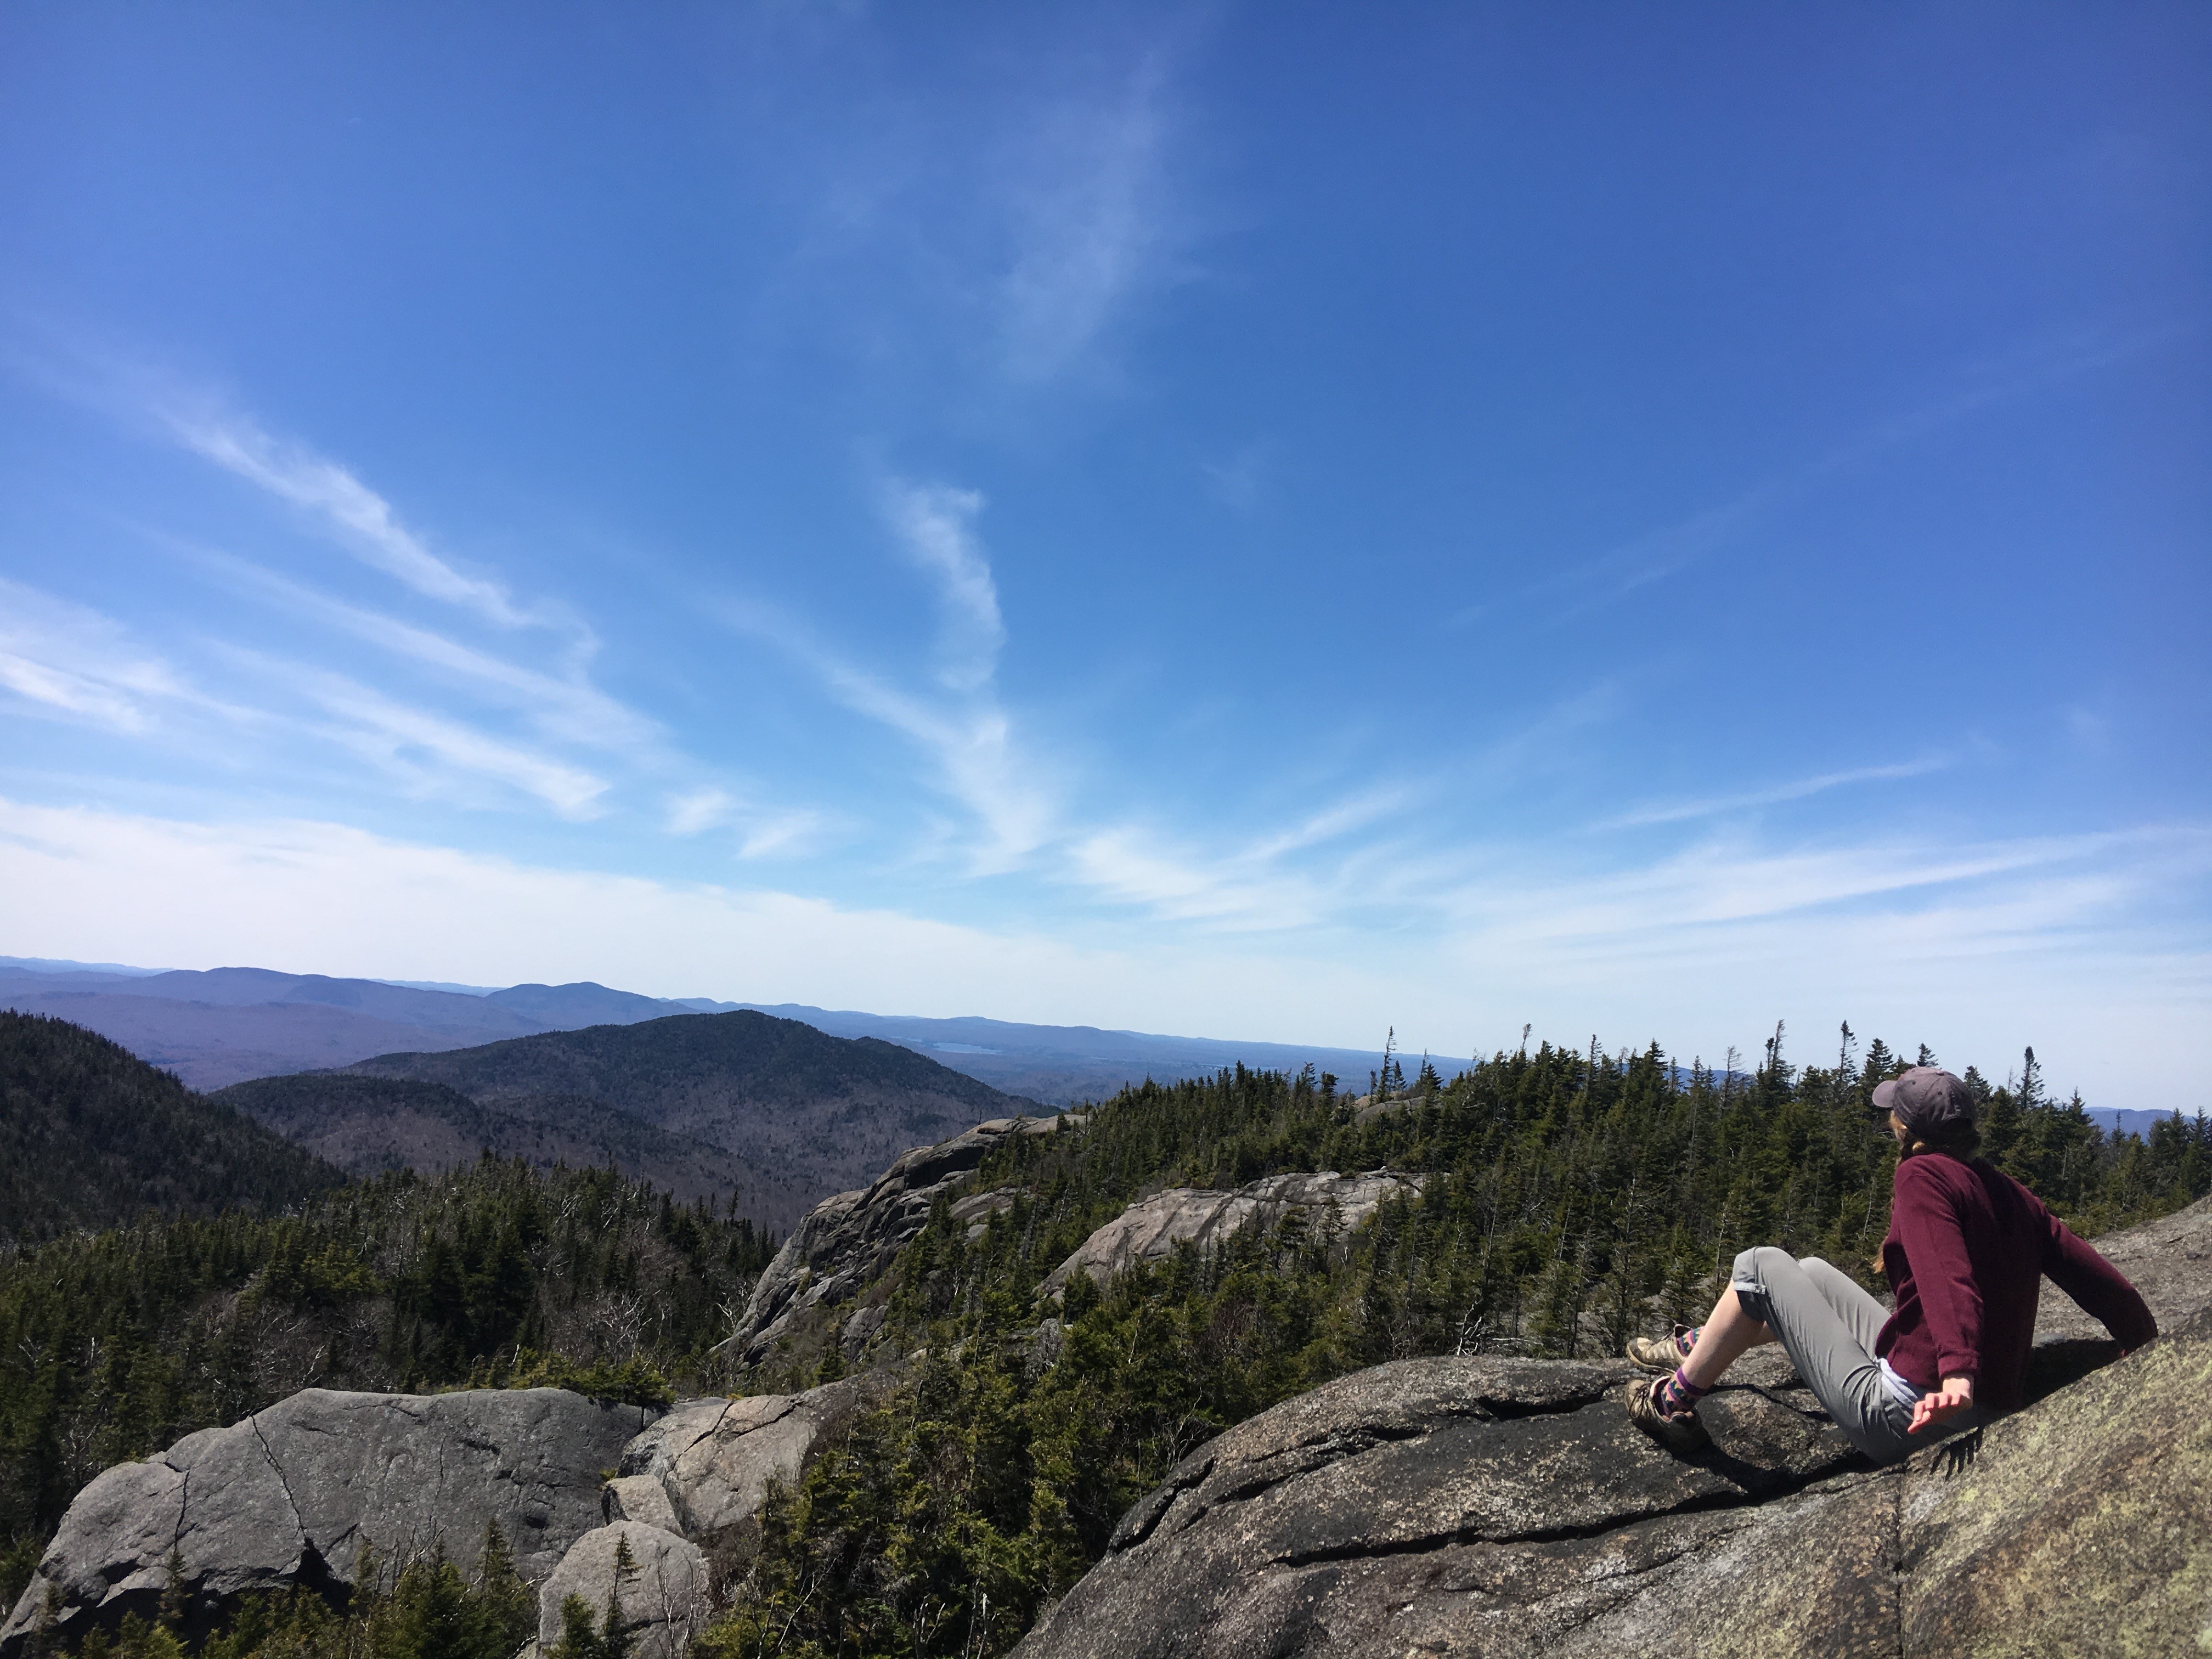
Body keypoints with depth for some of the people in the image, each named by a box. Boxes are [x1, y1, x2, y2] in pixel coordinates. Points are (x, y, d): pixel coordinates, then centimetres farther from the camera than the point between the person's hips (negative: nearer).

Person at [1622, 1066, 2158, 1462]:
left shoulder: (1923, 1173, -16)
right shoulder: (2010, 1192, 6)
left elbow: (1948, 1276, -30)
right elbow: (2097, 1277, 1)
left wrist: (1957, 1373, -41)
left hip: (1900, 1415, -9)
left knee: (1761, 1267, 3)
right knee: (1809, 1271, 24)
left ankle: (1676, 1401, 15)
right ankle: (1698, 1348, 42)